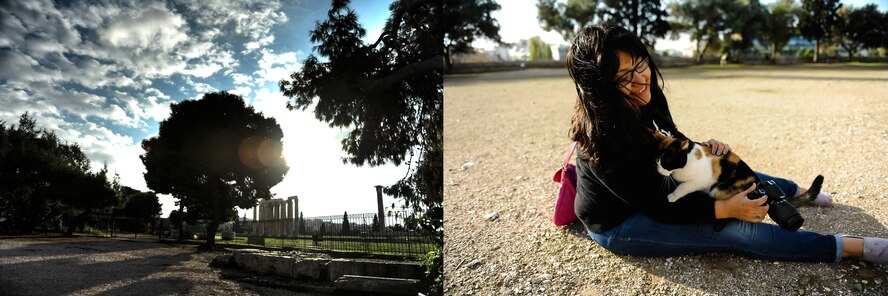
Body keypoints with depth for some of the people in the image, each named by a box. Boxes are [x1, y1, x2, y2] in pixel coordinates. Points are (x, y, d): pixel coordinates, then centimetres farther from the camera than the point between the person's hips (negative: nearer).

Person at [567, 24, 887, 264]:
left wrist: (703, 149, -9)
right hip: (618, 223, -8)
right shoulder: (602, 137, -34)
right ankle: (855, 248, -1)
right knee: (736, 232, -15)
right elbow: (656, 205, -27)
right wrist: (725, 209, -24)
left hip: (650, 190, 9)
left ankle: (799, 191, 46)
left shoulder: (646, 99, -8)